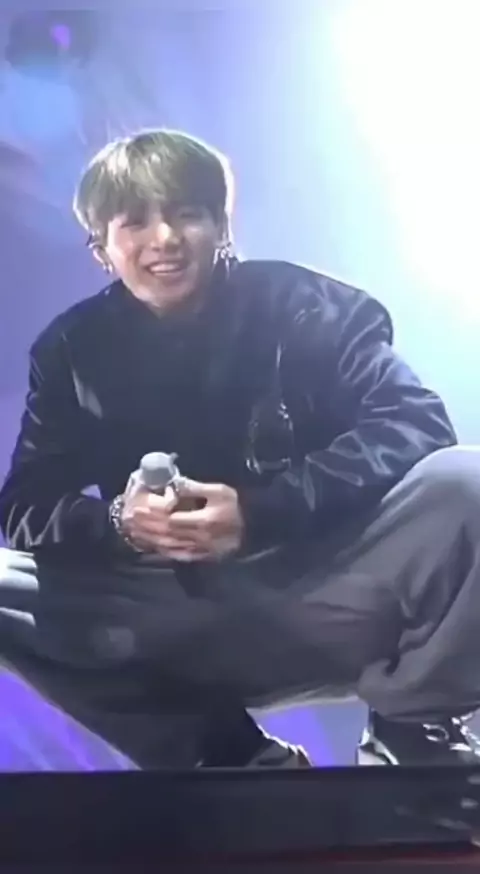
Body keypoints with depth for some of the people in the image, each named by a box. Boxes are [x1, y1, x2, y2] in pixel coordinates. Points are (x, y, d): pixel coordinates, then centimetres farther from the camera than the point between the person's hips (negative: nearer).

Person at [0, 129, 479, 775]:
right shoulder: (73, 350, 4)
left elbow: (416, 422, -14)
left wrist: (260, 511, -25)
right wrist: (117, 521, -23)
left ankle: (412, 735, -5)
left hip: (326, 593, -1)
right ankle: (232, 756, -11)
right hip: (191, 621, 2)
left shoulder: (298, 304, -3)